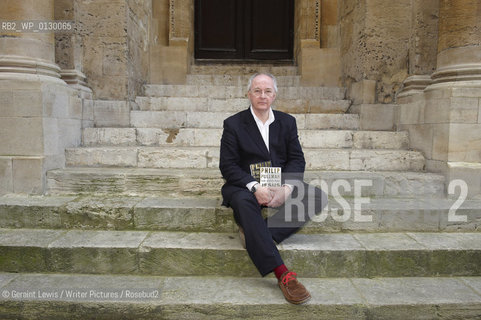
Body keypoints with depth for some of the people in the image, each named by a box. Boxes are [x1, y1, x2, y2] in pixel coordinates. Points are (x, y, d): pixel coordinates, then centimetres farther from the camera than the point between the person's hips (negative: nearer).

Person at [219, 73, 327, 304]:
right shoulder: (233, 124, 1)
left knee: (318, 197, -19)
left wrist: (286, 188, -15)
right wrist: (255, 187, -22)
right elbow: (227, 165, -6)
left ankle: (256, 235, -27)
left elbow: (297, 159, 5)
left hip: (280, 185, 4)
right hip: (245, 185, -3)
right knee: (243, 202, -37)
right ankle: (283, 275, -39)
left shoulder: (287, 122, 11)